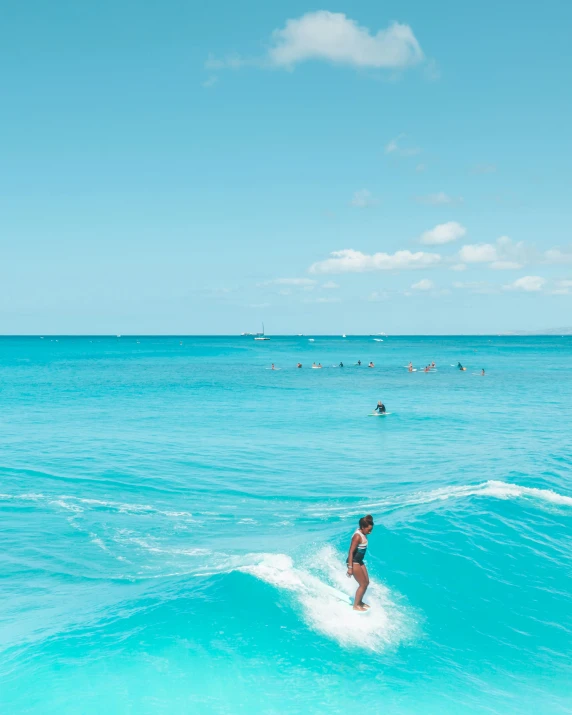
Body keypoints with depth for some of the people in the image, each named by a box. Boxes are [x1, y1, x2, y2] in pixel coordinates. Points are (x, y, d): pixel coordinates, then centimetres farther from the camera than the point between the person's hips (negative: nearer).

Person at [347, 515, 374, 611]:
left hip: (359, 561, 9)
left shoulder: (362, 533, 1)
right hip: (354, 562, -9)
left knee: (366, 582, 16)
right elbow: (351, 552, -24)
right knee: (363, 584, -2)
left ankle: (359, 602, 33)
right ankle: (356, 606, 12)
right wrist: (350, 567, -24)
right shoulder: (357, 536, -26)